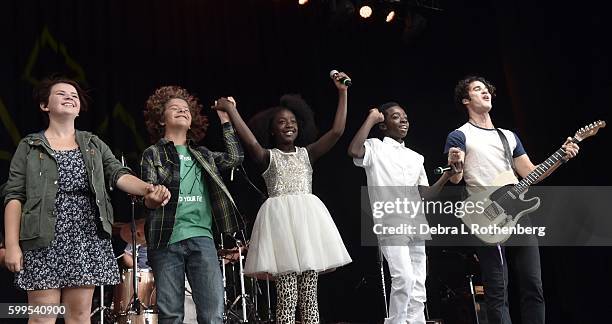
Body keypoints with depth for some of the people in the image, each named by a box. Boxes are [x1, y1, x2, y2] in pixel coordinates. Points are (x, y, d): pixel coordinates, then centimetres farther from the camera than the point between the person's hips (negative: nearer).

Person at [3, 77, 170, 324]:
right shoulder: (29, 146, 7)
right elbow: (14, 197, 1)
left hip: (88, 238, 3)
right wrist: (12, 245, -10)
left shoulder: (94, 144, 15)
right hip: (44, 239, -2)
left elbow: (118, 174, 0)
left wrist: (147, 189, -22)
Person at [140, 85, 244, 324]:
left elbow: (234, 158, 10)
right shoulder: (153, 154, 11)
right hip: (166, 240, -2)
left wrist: (225, 120, 13)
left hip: (201, 237, 2)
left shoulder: (201, 155, 22)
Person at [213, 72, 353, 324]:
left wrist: (342, 93, 2)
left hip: (309, 218, 3)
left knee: (309, 296, 5)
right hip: (281, 218, -3)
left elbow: (337, 131, 5)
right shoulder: (268, 157, 7)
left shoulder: (306, 153, 15)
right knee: (287, 297, -7)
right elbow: (251, 142, -15)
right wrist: (232, 110, -17)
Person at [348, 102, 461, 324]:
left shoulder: (415, 157, 21)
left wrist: (446, 176, 0)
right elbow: (354, 151, -19)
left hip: (416, 227, 7)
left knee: (417, 288, 4)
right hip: (391, 225, -6)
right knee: (404, 277, -23)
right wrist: (371, 119, -8)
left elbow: (425, 195, 16)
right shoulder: (375, 148, 5)